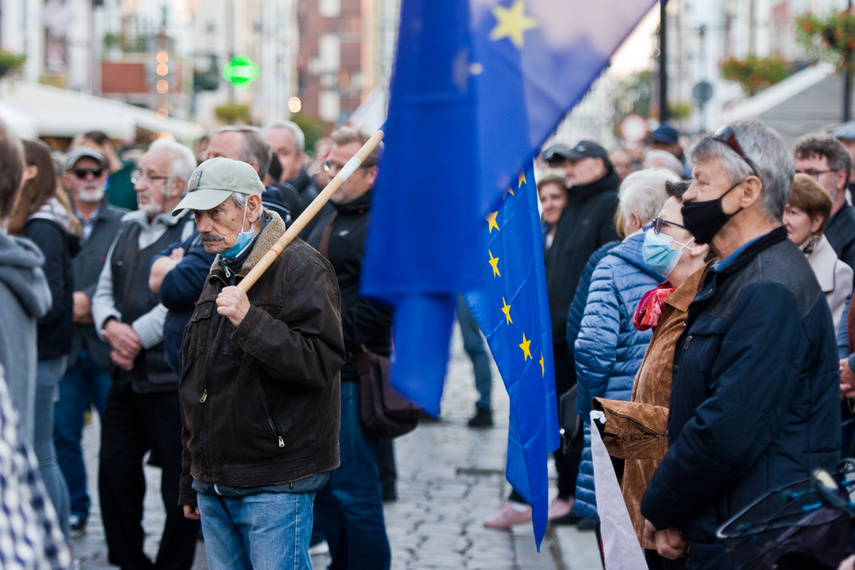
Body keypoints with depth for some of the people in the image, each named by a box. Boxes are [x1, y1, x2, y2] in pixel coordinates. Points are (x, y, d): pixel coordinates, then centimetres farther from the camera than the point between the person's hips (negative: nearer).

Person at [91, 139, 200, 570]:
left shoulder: (193, 231, -7)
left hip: (172, 380, -7)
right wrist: (111, 327, -4)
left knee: (179, 486, 0)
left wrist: (136, 338, -12)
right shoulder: (128, 229, 17)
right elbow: (104, 291, 17)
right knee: (115, 474, 10)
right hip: (126, 378, 8)